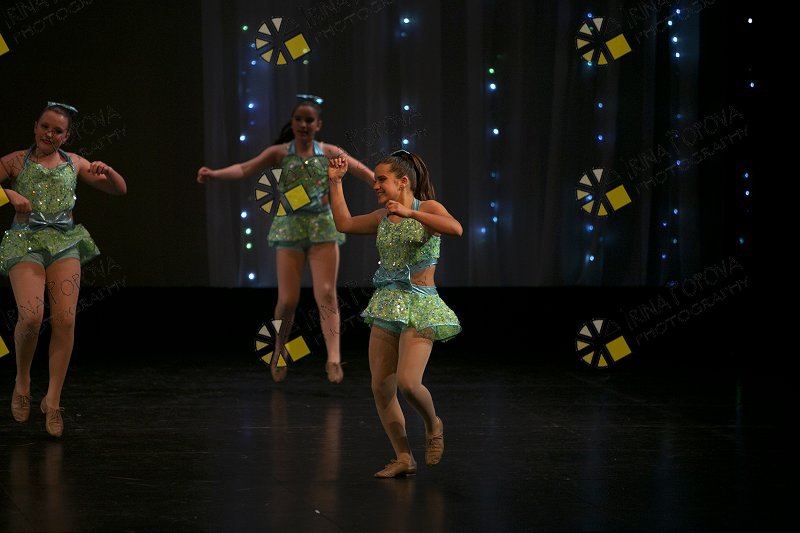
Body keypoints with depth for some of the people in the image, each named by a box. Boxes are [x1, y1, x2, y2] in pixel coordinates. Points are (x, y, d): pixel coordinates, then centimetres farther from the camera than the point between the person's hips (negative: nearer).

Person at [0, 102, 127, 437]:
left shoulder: (74, 164, 13)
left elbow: (119, 190, 18)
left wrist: (107, 172, -3)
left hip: (65, 243, 3)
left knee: (65, 320, -10)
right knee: (31, 316, -20)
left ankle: (53, 400, -1)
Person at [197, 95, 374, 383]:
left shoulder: (329, 152, 3)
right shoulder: (280, 153, 2)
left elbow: (363, 172, 1)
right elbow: (245, 169, -6)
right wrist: (215, 174, -22)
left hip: (323, 227, 0)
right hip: (290, 227, 0)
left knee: (326, 294, -8)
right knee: (288, 299, 1)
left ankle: (334, 358, -12)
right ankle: (279, 353, 23)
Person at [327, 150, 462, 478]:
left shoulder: (428, 208, -6)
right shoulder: (383, 217, 11)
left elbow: (455, 229, -24)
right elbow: (345, 223, 19)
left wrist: (409, 213, -24)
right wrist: (335, 182, 17)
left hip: (419, 307, -6)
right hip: (387, 306, 7)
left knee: (407, 383, -20)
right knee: (380, 388, 1)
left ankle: (433, 426, 12)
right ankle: (403, 458, 13)